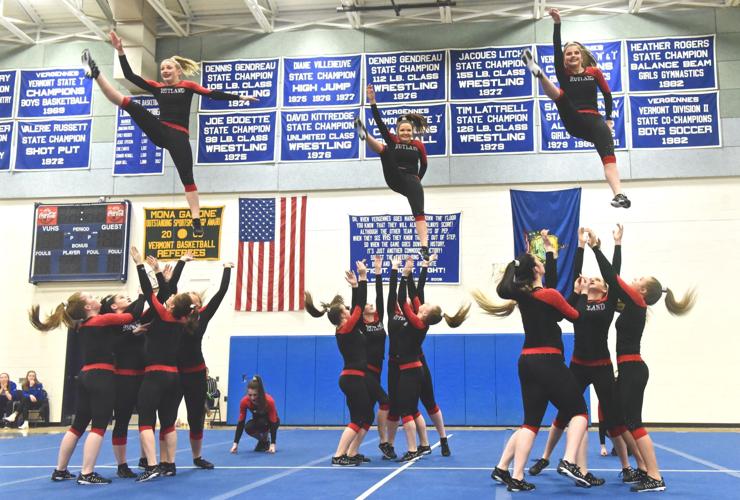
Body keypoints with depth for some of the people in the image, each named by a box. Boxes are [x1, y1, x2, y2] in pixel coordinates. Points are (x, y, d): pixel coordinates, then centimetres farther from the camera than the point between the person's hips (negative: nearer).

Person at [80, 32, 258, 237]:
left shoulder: (188, 86, 8)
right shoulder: (157, 87, 14)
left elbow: (214, 94, 4)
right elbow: (130, 75, 10)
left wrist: (239, 97, -1)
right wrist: (120, 51, 3)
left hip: (179, 136, -3)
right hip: (160, 132, 3)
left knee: (186, 177, -7)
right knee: (128, 103, -12)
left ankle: (196, 221, -8)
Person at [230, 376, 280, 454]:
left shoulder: (269, 401, -36)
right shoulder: (244, 401, -27)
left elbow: (273, 423, -31)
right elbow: (241, 422, -21)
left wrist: (273, 444, -37)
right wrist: (235, 443, -27)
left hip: (271, 421, -3)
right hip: (257, 421, 3)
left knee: (262, 422, -37)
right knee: (248, 428, -29)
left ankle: (266, 442, -9)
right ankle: (264, 439, 0)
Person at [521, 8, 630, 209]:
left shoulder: (594, 72, 11)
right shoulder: (563, 73, 8)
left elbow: (607, 94, 20)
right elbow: (556, 48, -3)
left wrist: (609, 119, 17)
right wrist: (557, 23, -12)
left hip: (593, 121, -1)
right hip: (573, 122, 1)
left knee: (608, 155, -24)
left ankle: (619, 195, -41)